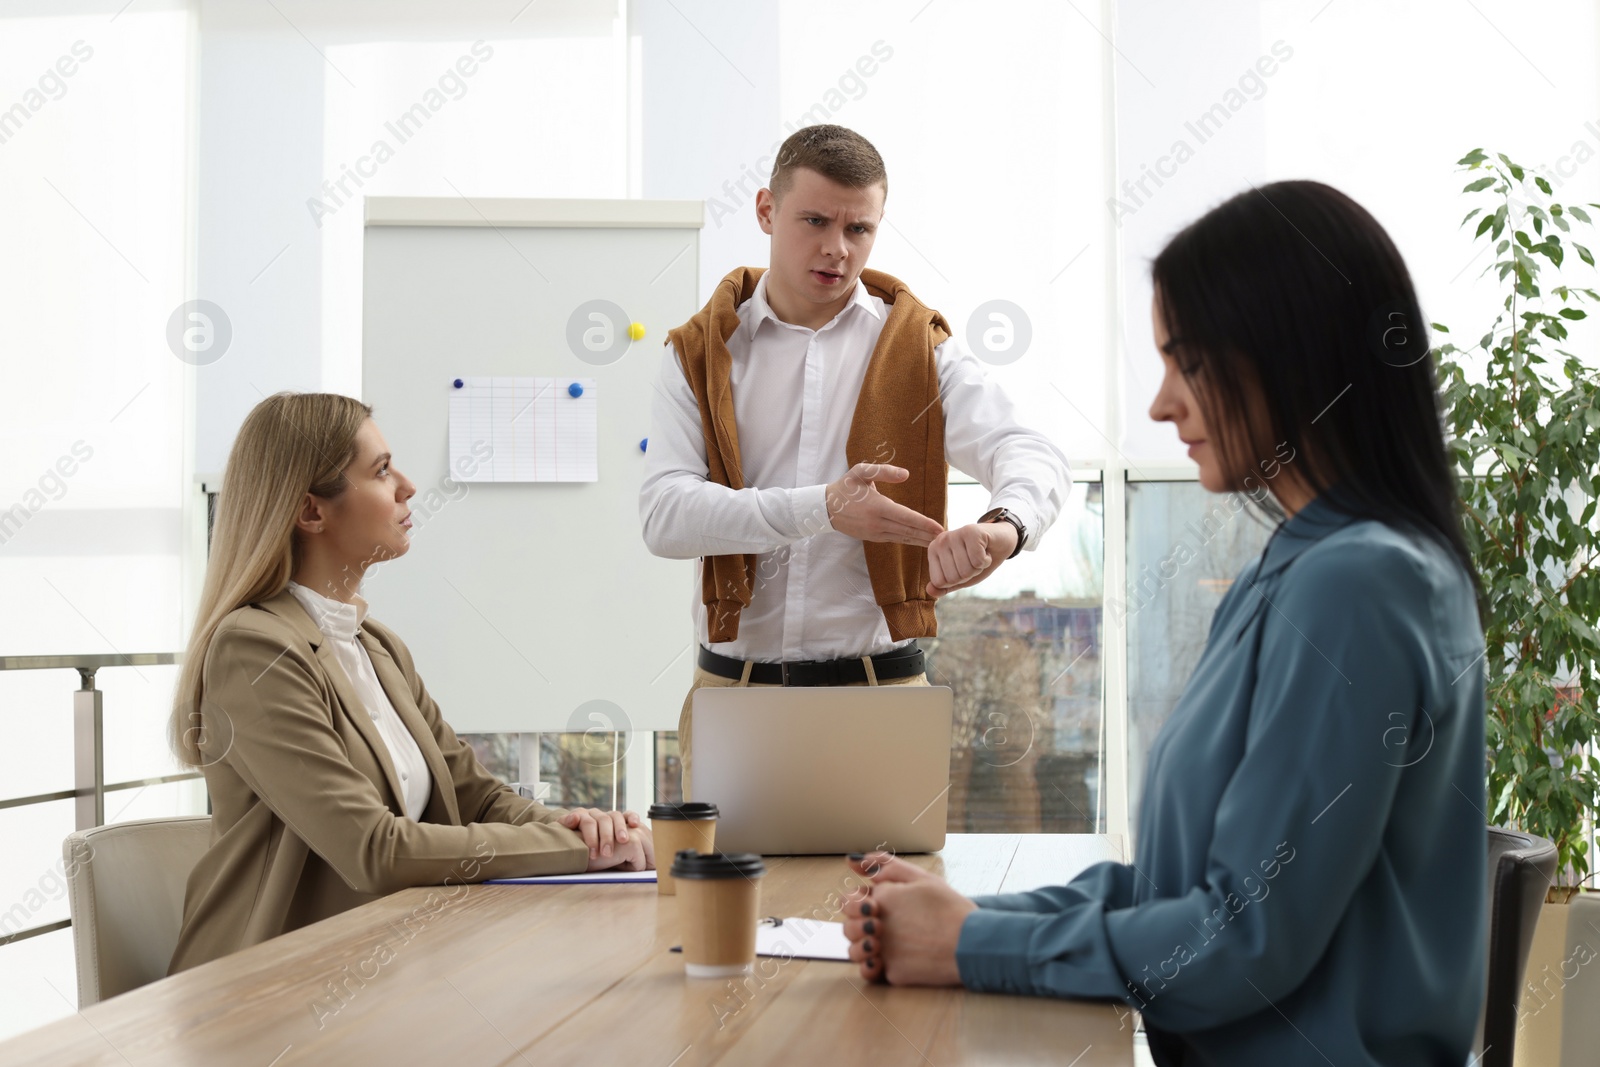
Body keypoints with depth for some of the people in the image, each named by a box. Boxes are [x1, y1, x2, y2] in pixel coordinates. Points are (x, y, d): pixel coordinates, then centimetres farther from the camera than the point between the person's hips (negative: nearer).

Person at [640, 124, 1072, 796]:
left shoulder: (918, 350, 5)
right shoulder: (700, 355, 5)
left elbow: (1032, 456, -10)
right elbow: (664, 513, -8)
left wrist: (1003, 525, -35)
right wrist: (821, 509, -22)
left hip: (880, 689, 0)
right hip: (732, 687, 0)